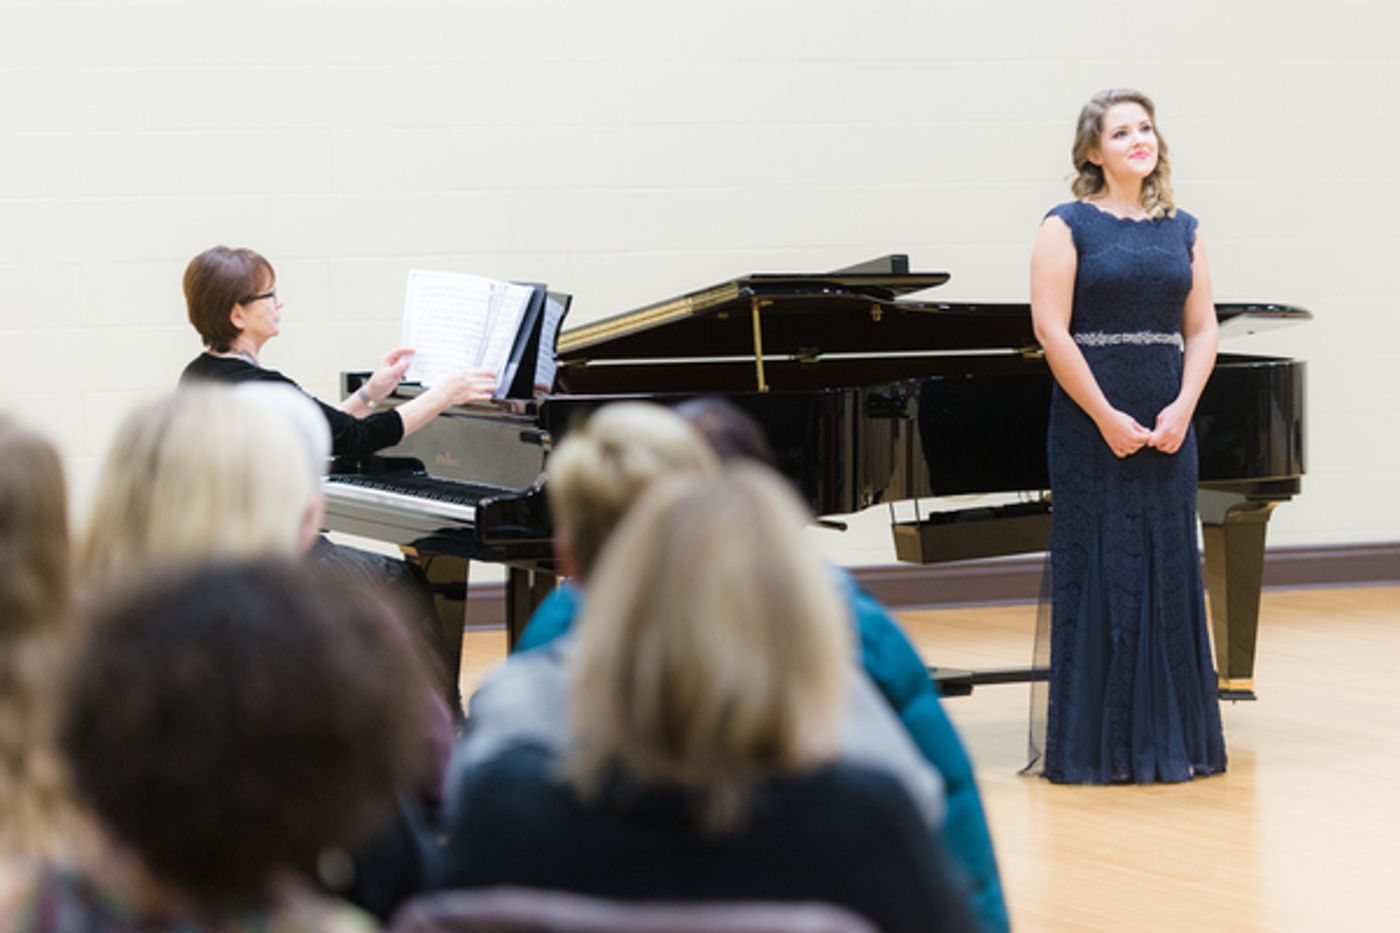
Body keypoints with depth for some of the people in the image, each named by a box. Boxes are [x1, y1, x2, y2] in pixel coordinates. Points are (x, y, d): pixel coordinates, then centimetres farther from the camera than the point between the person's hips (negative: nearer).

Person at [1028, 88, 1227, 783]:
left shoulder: (1182, 230, 11)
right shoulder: (1068, 226, -3)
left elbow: (1202, 329, 8)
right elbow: (1052, 331, -10)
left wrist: (1182, 409, -7)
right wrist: (1107, 417, -14)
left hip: (1167, 429, 4)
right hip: (1091, 428, -4)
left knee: (1168, 574, 6)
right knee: (1099, 573, -2)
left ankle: (1169, 741, 12)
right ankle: (1094, 746, 4)